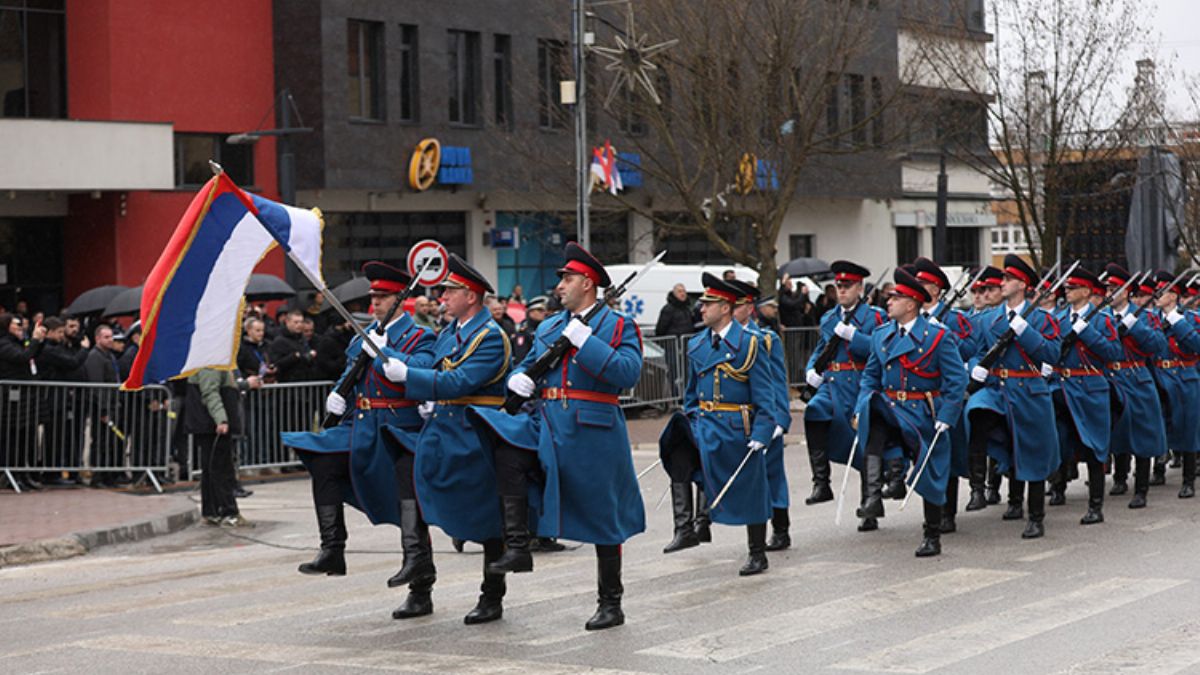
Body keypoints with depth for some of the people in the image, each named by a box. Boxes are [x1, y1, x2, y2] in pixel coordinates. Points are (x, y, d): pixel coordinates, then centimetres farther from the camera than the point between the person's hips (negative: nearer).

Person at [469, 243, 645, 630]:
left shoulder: (617, 325, -1)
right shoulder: (549, 328, 18)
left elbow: (629, 372, -17)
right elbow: (526, 367, 22)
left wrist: (585, 341, -19)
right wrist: (519, 380, -1)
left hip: (592, 431, -5)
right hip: (546, 424, 5)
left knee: (602, 519, 2)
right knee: (506, 451, -26)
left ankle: (610, 604, 15)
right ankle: (518, 548, -22)